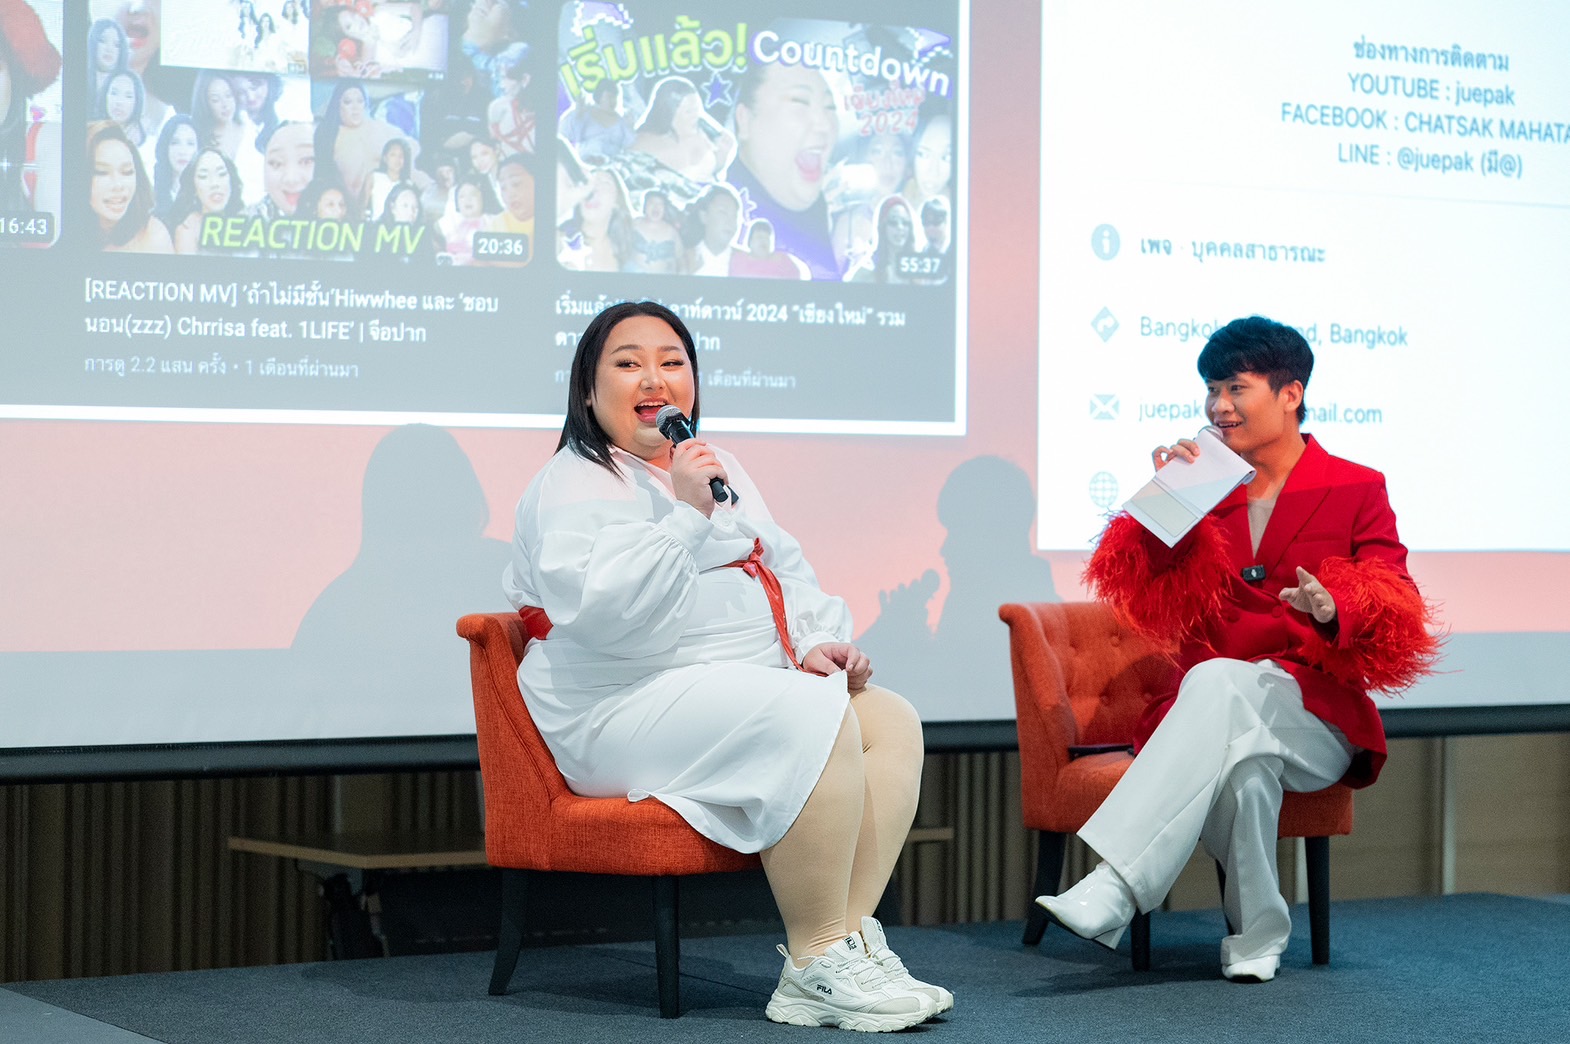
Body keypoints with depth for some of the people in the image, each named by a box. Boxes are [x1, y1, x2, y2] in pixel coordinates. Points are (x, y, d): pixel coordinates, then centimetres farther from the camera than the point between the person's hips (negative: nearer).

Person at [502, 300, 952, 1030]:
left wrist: (818, 643, 4)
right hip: (627, 712, -9)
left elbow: (785, 567, 23)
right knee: (818, 722, -30)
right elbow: (601, 609, -23)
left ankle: (848, 938, -16)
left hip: (750, 691, 9)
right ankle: (815, 965, -25)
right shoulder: (573, 485, -7)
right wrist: (684, 514, -24)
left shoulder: (716, 469, 21)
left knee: (892, 722, -9)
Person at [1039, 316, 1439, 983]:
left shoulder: (1356, 490, 8)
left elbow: (1398, 622, -1)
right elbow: (1147, 602, 4)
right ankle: (1256, 936, -22)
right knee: (1245, 762, -38)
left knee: (1219, 681, -38)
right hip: (1212, 715, 2)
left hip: (1316, 721, -2)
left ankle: (1110, 892, -48)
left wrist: (1333, 611, -24)